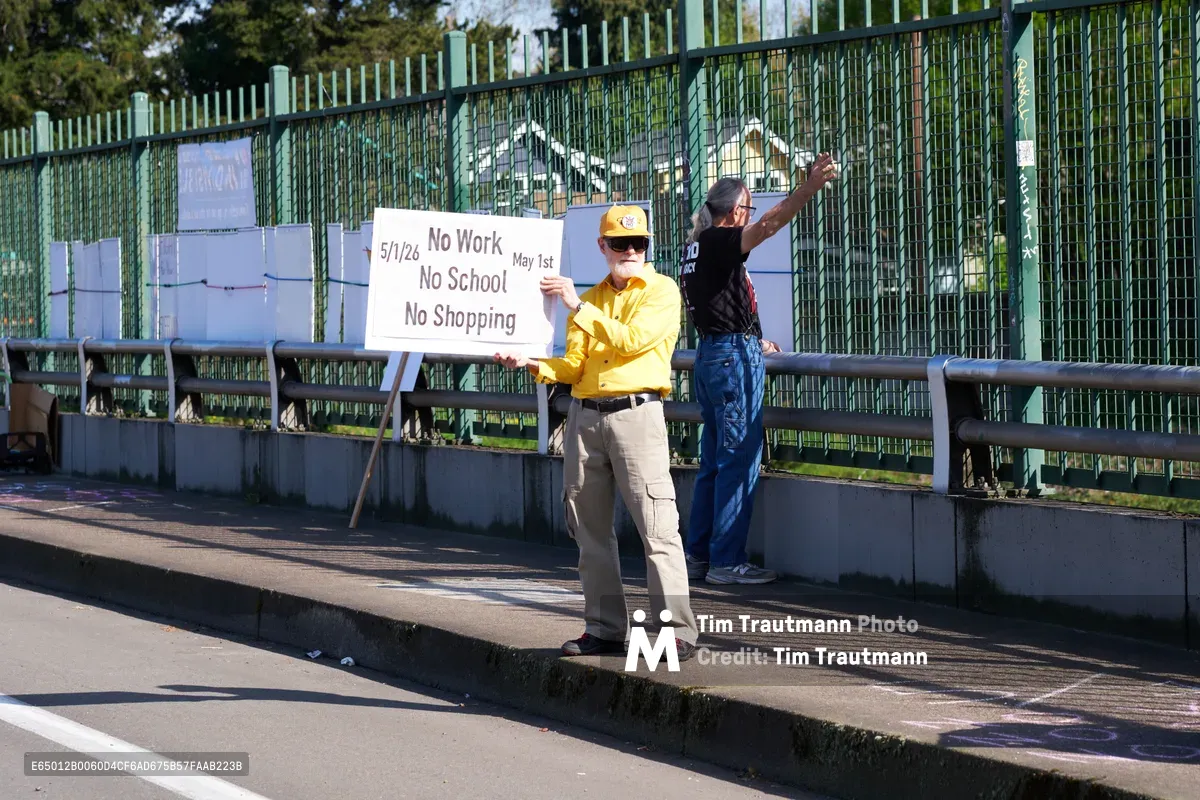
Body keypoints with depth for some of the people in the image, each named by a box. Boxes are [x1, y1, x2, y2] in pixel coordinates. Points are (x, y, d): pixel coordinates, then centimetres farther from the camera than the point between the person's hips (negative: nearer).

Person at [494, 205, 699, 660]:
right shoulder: (590, 299, 20)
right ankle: (606, 628, 15)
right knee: (590, 528, 8)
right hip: (585, 415, 6)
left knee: (657, 526, -12)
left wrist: (578, 307, -11)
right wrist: (531, 364, -4)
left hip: (637, 412, -6)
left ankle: (679, 632, -13)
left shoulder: (662, 291, 2)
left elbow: (630, 340, -13)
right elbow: (574, 366, 13)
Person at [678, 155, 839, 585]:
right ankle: (727, 561, -7)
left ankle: (698, 556, 16)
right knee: (739, 461, -7)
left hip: (710, 355, 10)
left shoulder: (696, 247, 17)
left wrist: (754, 343, 33)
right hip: (734, 356, -10)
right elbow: (769, 223, -27)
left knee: (713, 461, 13)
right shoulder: (718, 242, -11)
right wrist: (810, 187, -33)